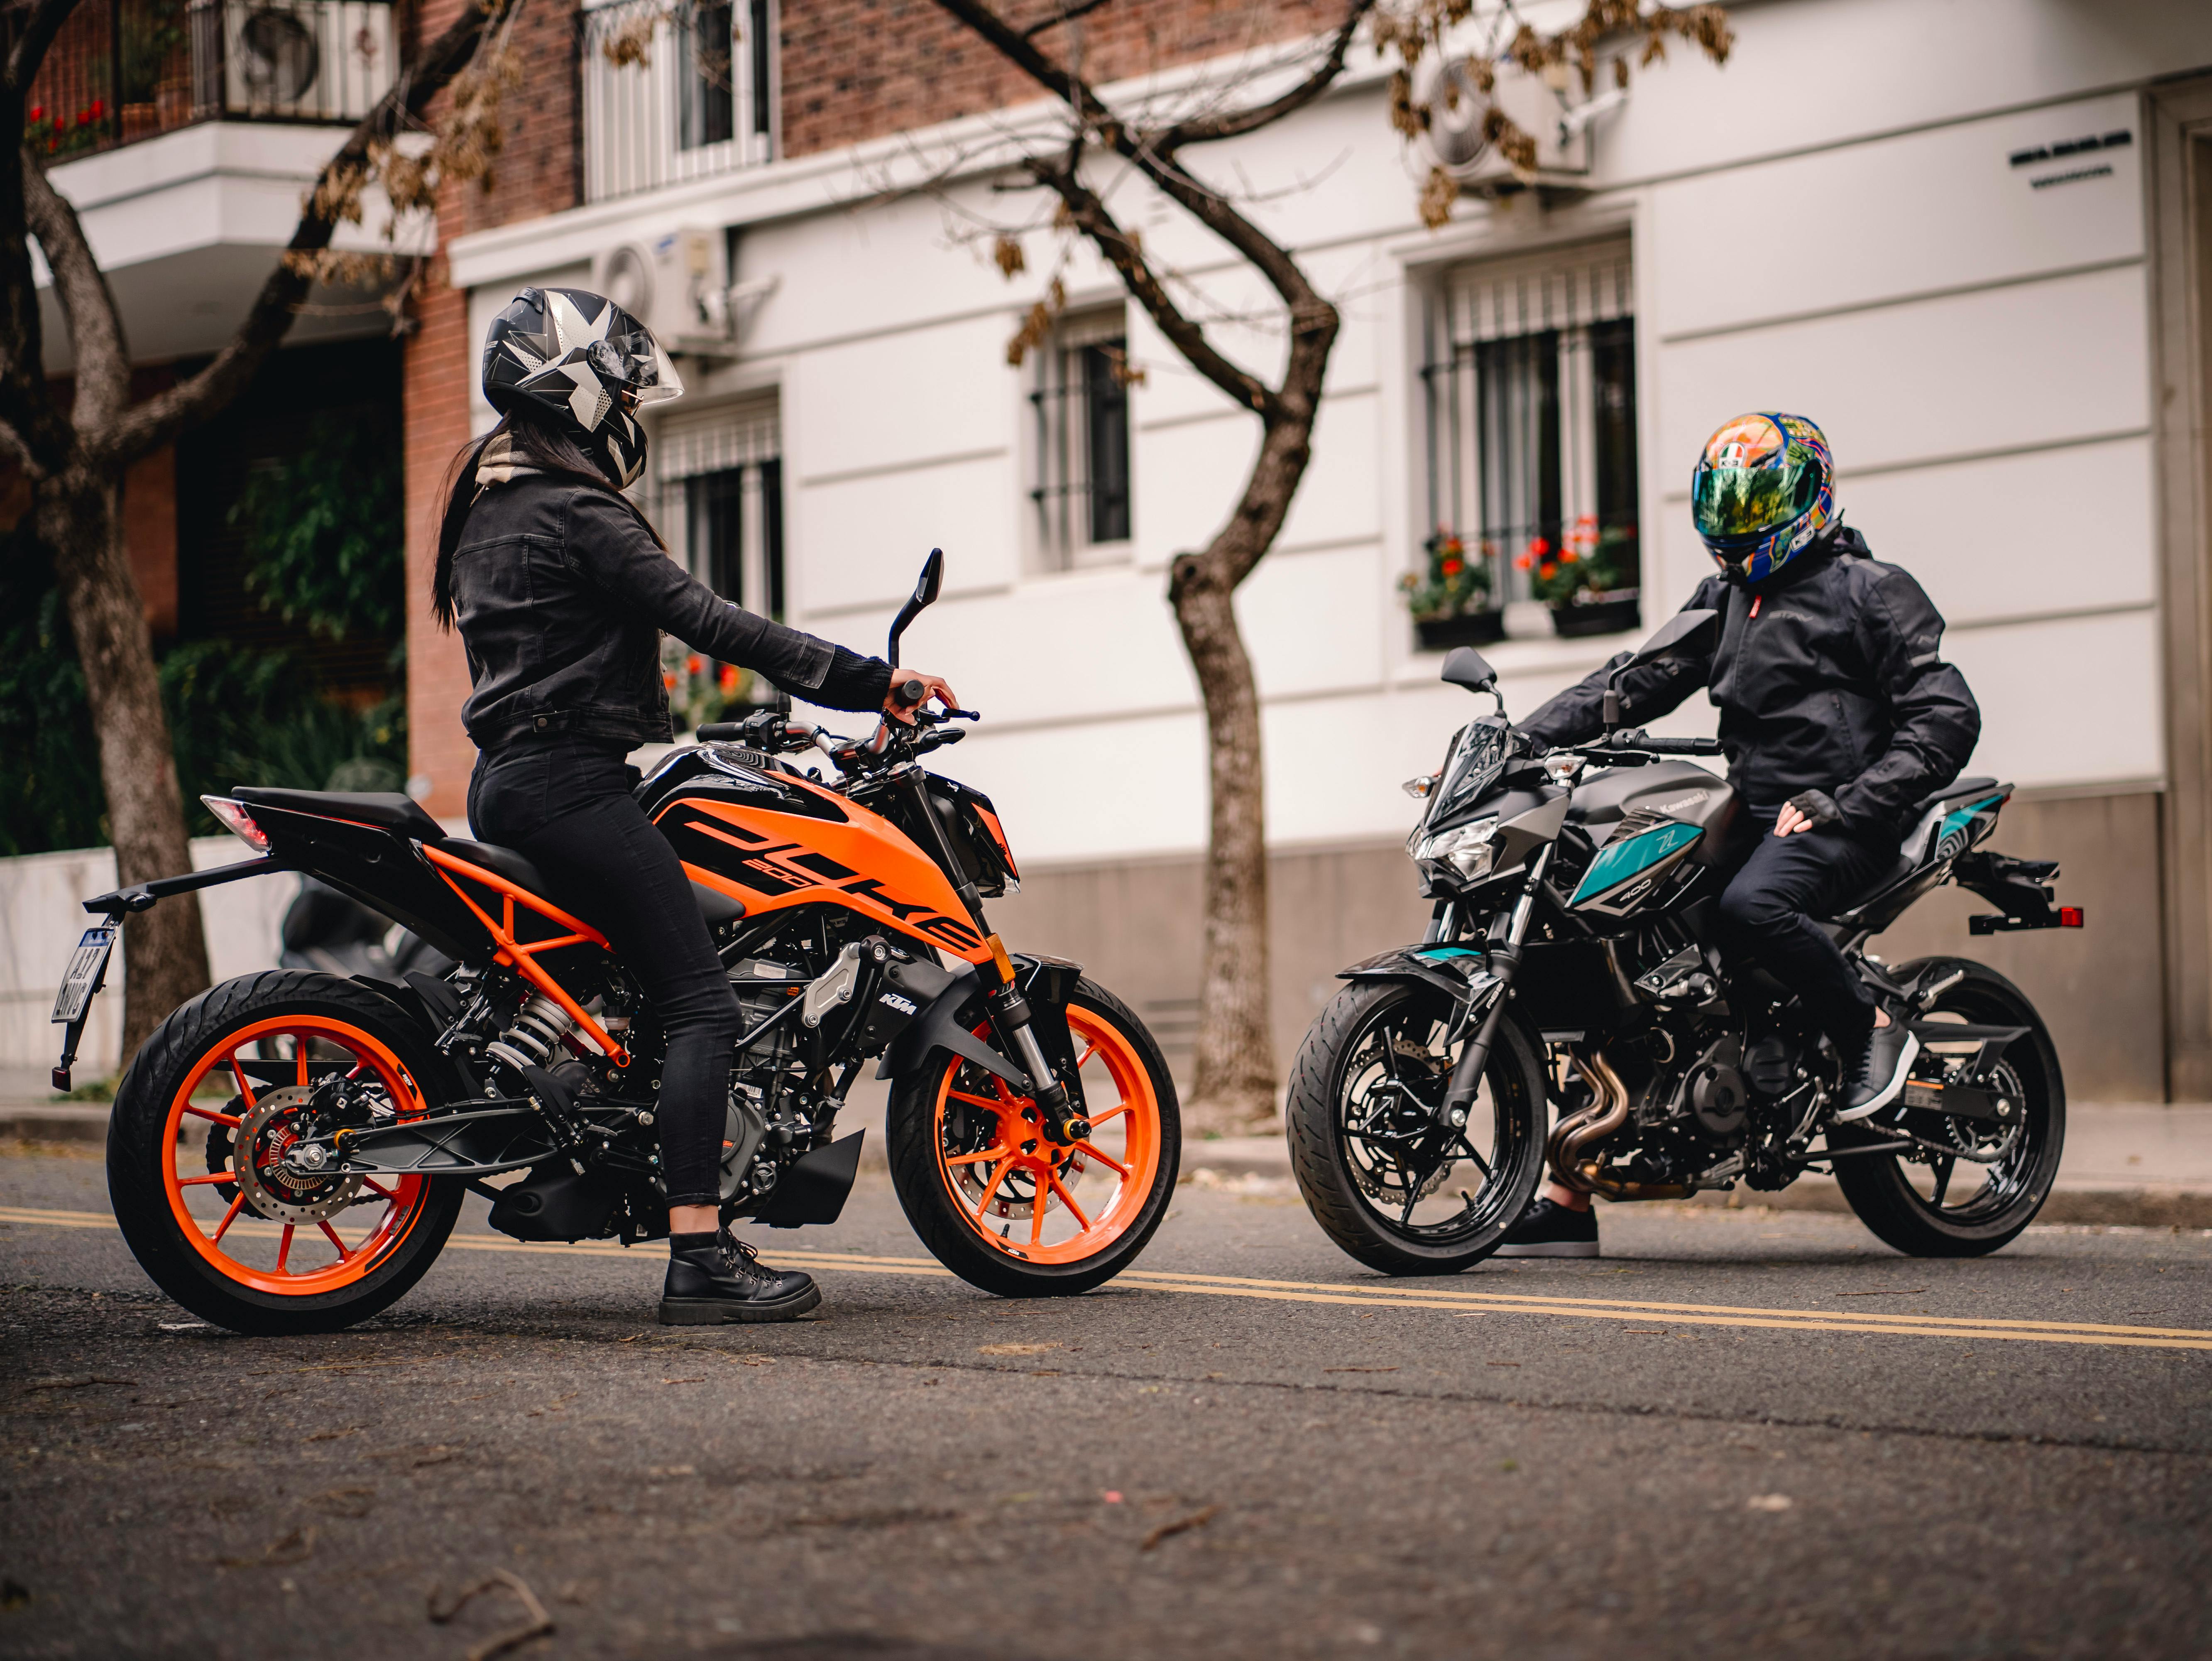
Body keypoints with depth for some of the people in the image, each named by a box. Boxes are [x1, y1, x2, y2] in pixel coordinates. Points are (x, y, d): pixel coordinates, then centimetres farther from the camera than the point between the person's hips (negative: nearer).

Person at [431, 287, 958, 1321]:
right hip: (574, 779, -11)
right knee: (701, 1008, -14)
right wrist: (869, 681, -16)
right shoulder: (578, 513, -11)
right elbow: (708, 622, -17)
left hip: (504, 778, 11)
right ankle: (700, 1258, -24)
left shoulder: (484, 510, 18)